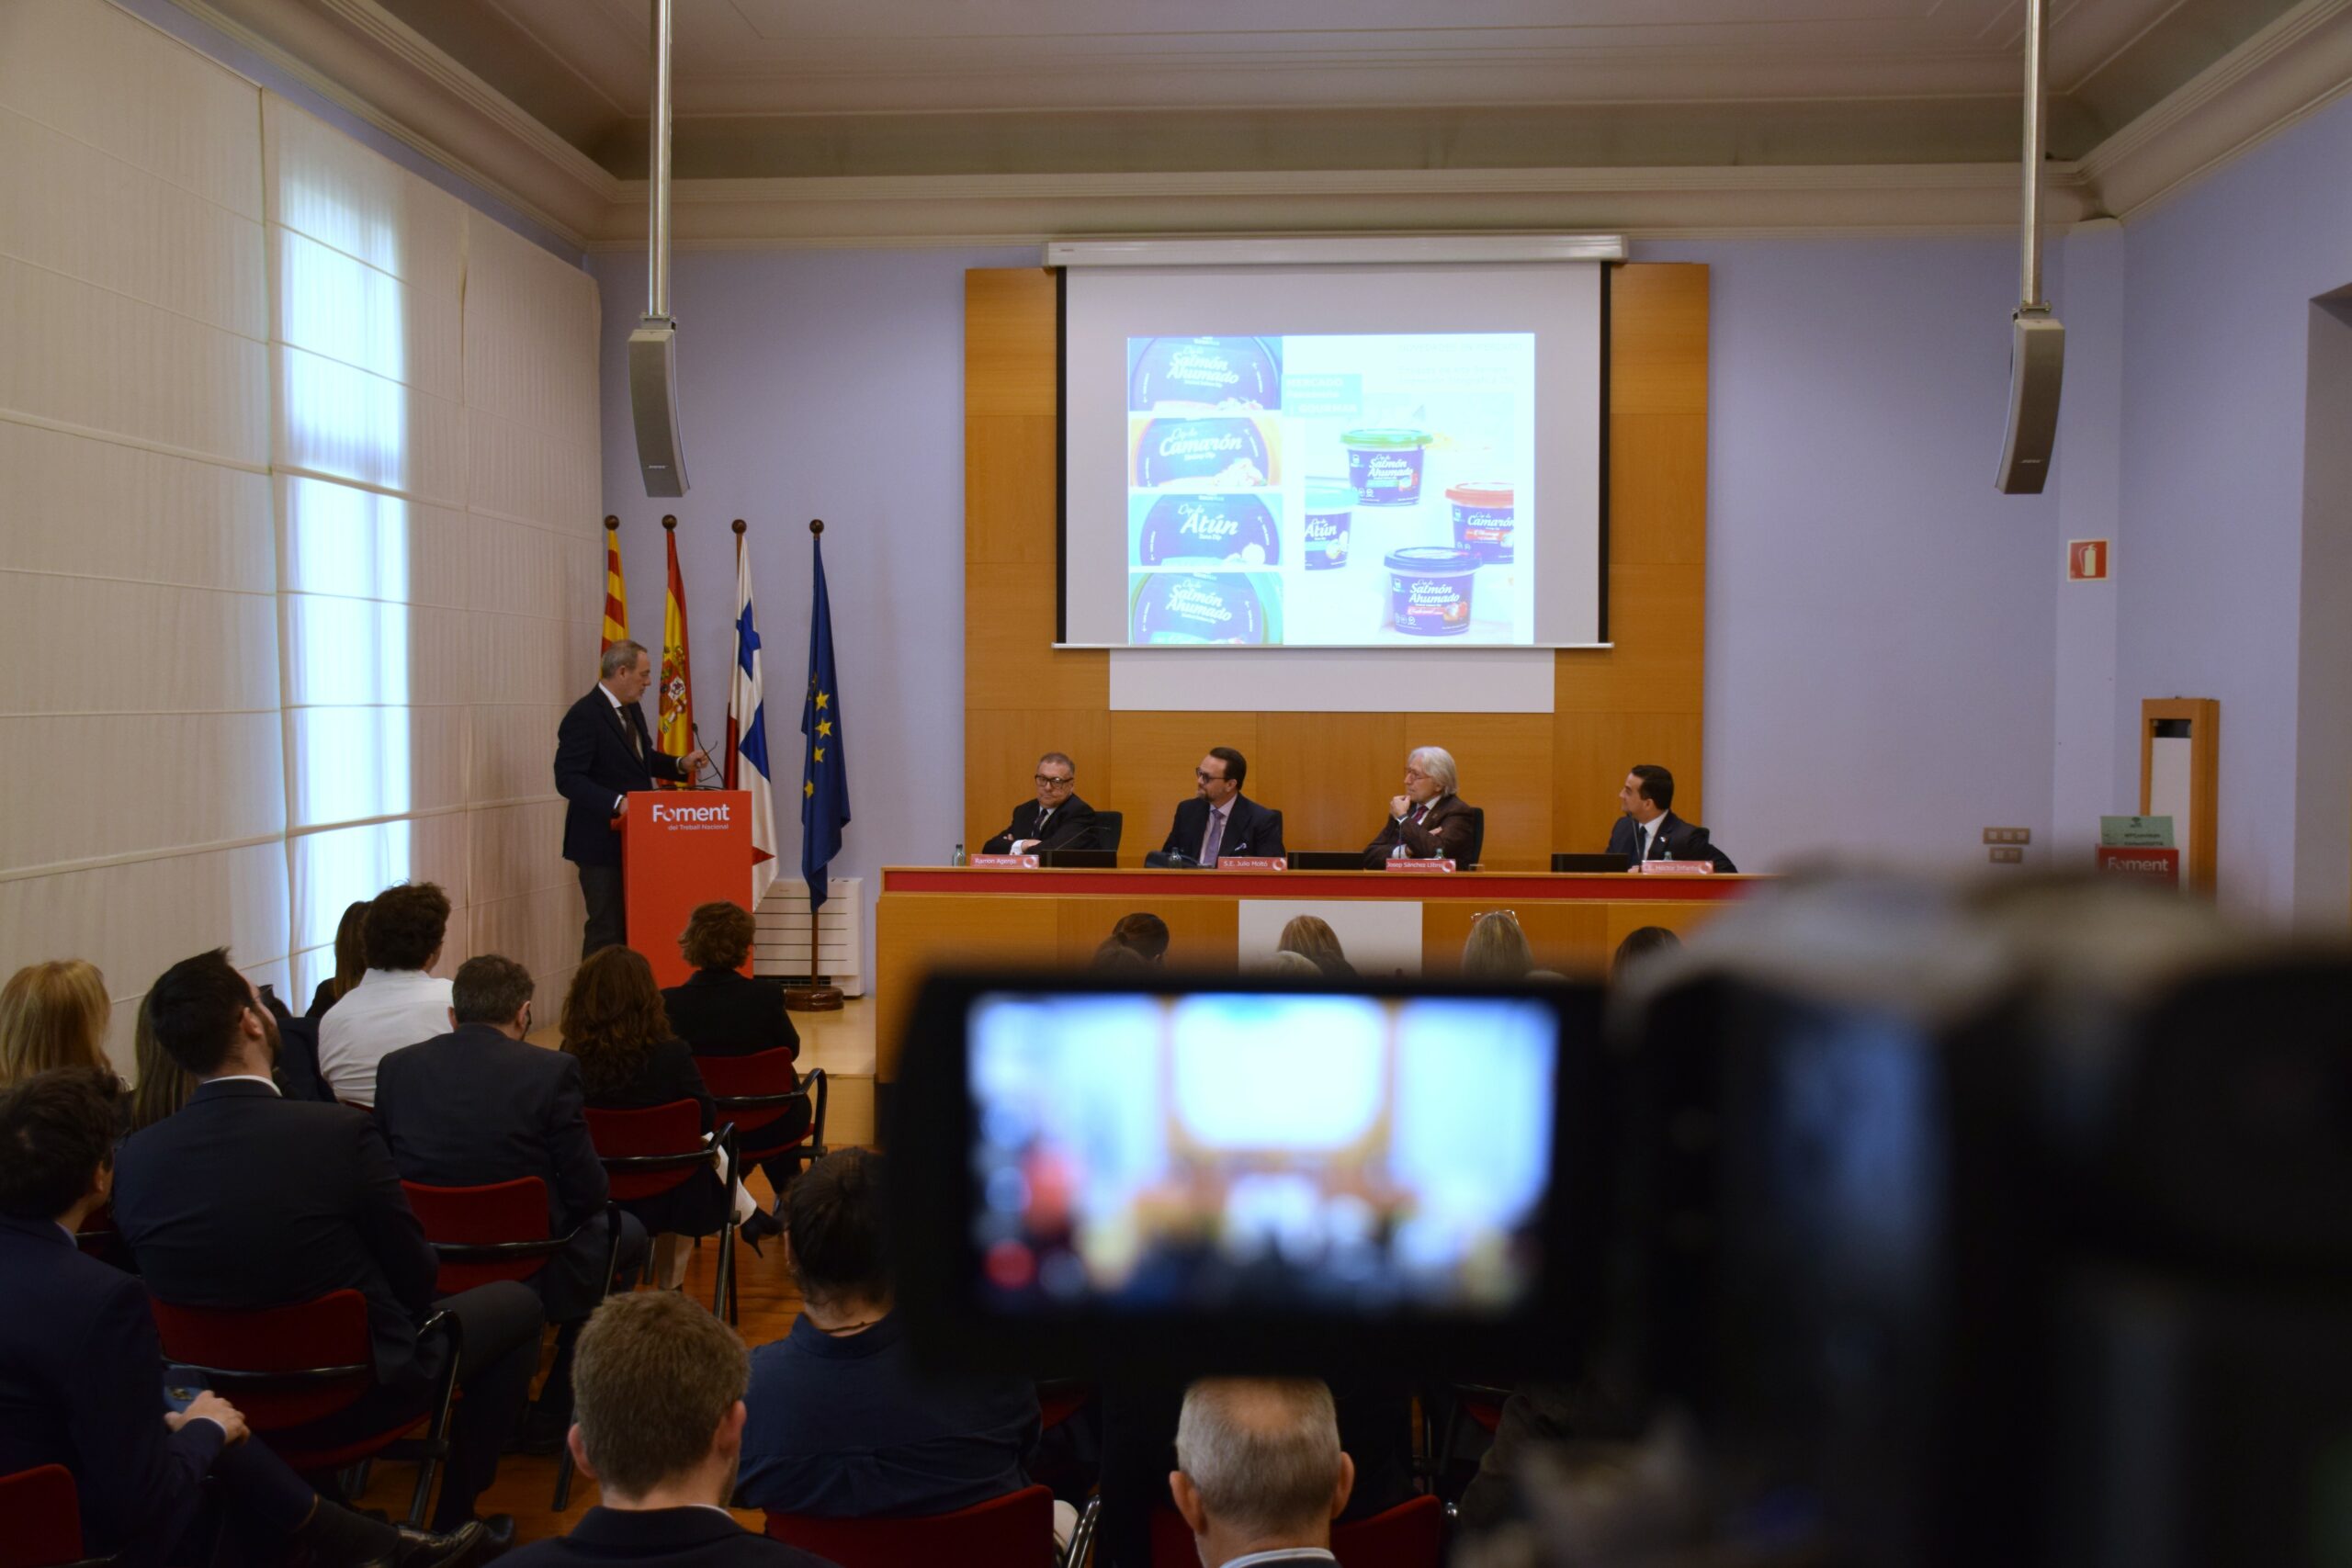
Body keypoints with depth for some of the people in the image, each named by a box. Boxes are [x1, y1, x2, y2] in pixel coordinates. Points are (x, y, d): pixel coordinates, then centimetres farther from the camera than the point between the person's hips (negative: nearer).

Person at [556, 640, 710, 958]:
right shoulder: (584, 716, -17)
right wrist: (617, 802, -31)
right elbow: (568, 779, -22)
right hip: (602, 841, -8)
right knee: (607, 930, -4)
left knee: (634, 926, 11)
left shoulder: (631, 710, 11)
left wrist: (680, 764, 6)